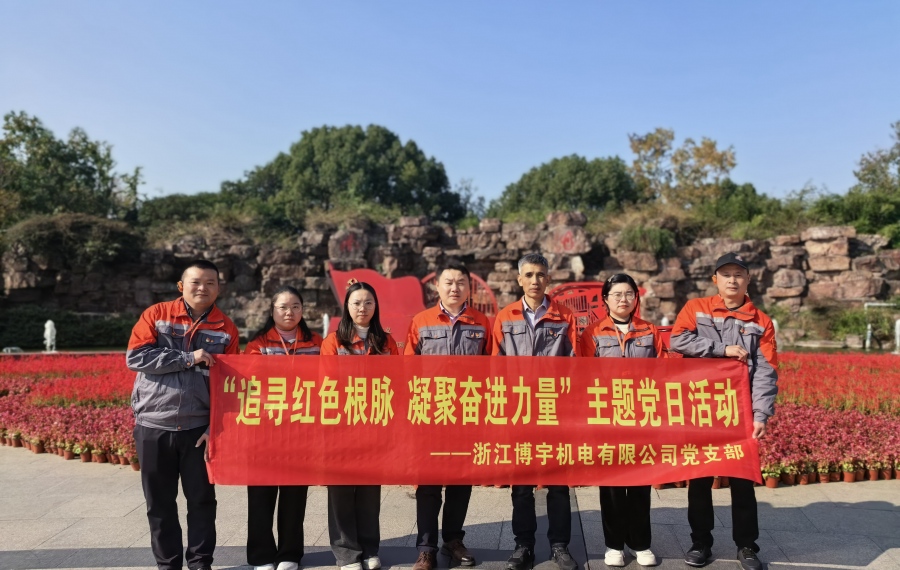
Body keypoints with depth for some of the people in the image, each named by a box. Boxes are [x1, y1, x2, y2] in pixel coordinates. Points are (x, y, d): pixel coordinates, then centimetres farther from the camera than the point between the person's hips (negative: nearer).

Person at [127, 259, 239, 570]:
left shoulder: (226, 328, 2)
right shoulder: (156, 315, 0)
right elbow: (135, 357, -11)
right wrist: (188, 358, -17)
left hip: (199, 427, 0)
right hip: (153, 425, 0)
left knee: (202, 500, 8)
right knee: (159, 502, 11)